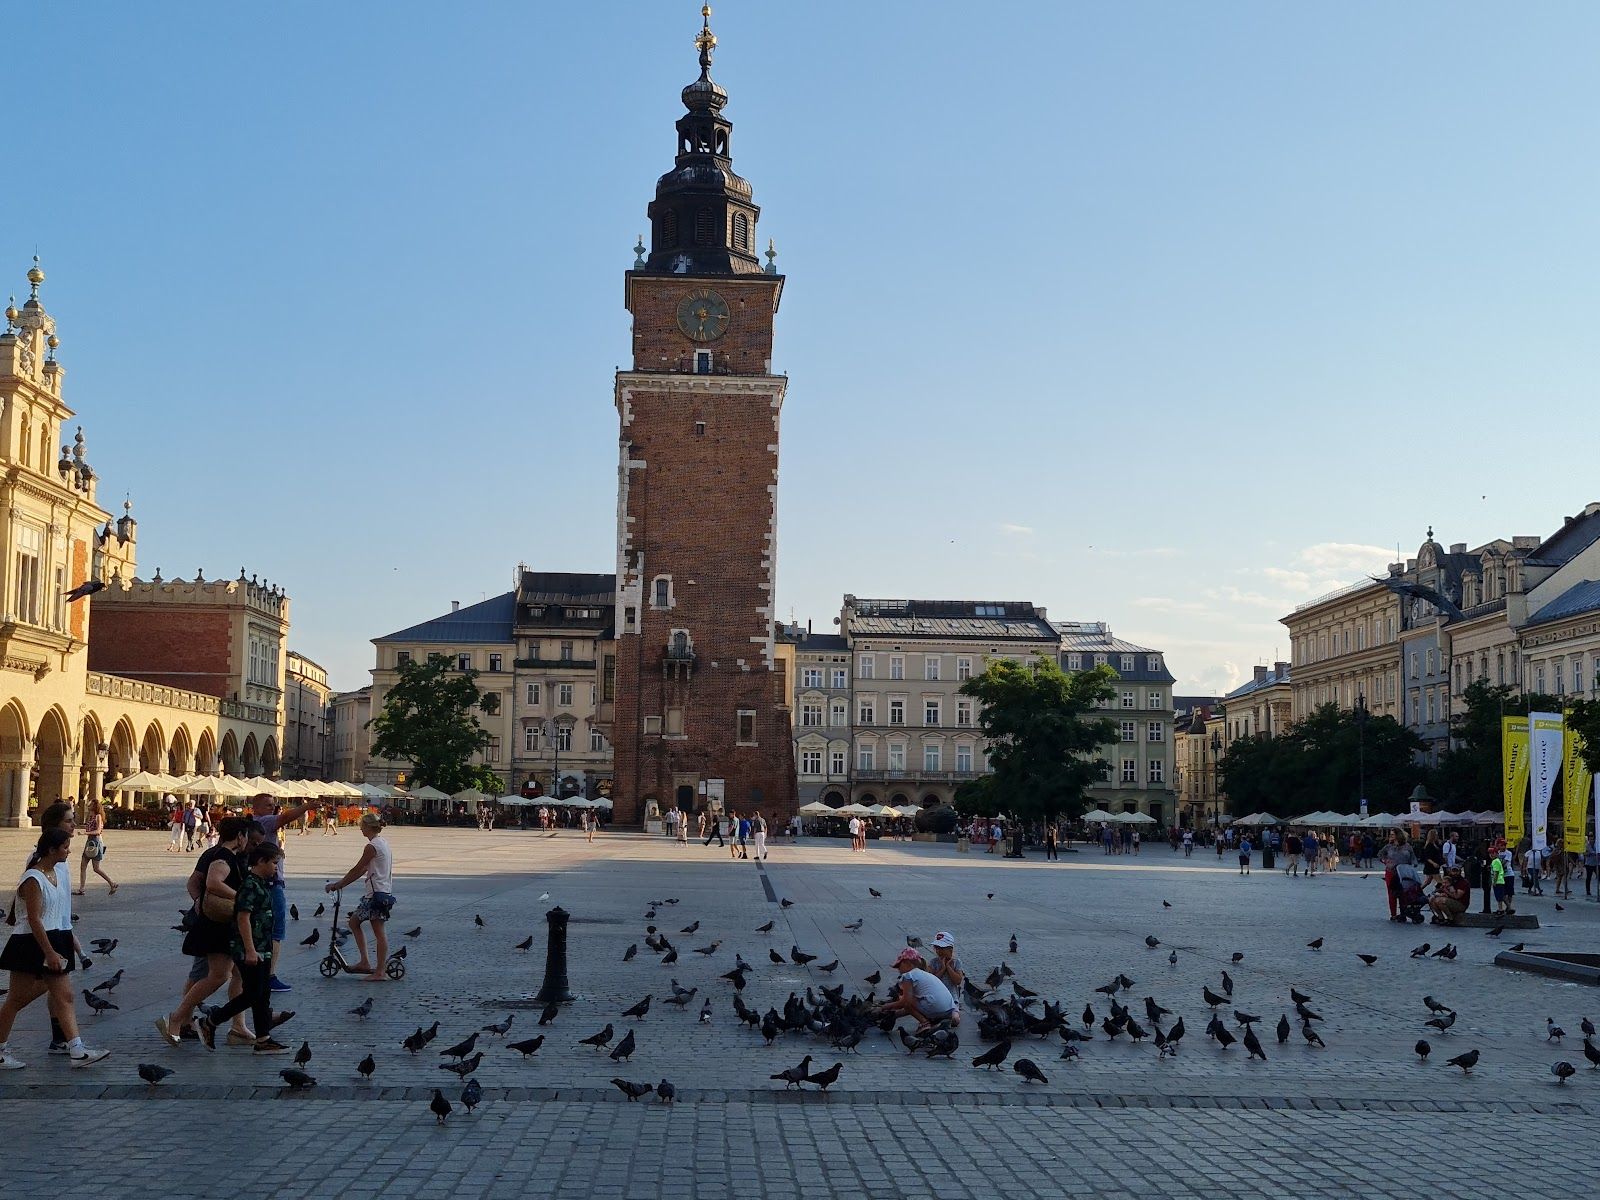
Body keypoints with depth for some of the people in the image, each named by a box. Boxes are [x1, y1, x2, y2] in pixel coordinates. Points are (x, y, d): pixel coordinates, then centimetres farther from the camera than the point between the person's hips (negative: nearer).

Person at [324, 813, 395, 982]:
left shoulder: (372, 846, -15)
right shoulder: (383, 842, 14)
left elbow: (357, 870, -12)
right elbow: (364, 870, 18)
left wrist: (337, 885, -2)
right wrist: (341, 884, 18)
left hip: (377, 894, -10)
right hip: (385, 892, 10)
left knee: (379, 932, -5)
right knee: (354, 922, 15)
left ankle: (380, 972, -2)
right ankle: (364, 962, 15)